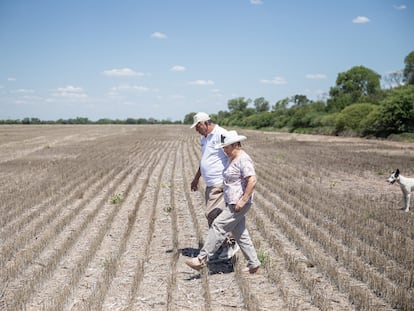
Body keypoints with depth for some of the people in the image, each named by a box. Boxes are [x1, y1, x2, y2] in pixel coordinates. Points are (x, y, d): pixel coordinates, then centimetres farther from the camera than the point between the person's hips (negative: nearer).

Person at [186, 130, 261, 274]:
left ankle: (201, 259, -6)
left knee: (218, 227, -10)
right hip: (232, 203, 10)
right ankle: (253, 264, 19)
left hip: (239, 204, -10)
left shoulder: (243, 159, -17)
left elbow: (252, 180, -26)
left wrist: (243, 200, -25)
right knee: (240, 234, 12)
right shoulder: (232, 158, 15)